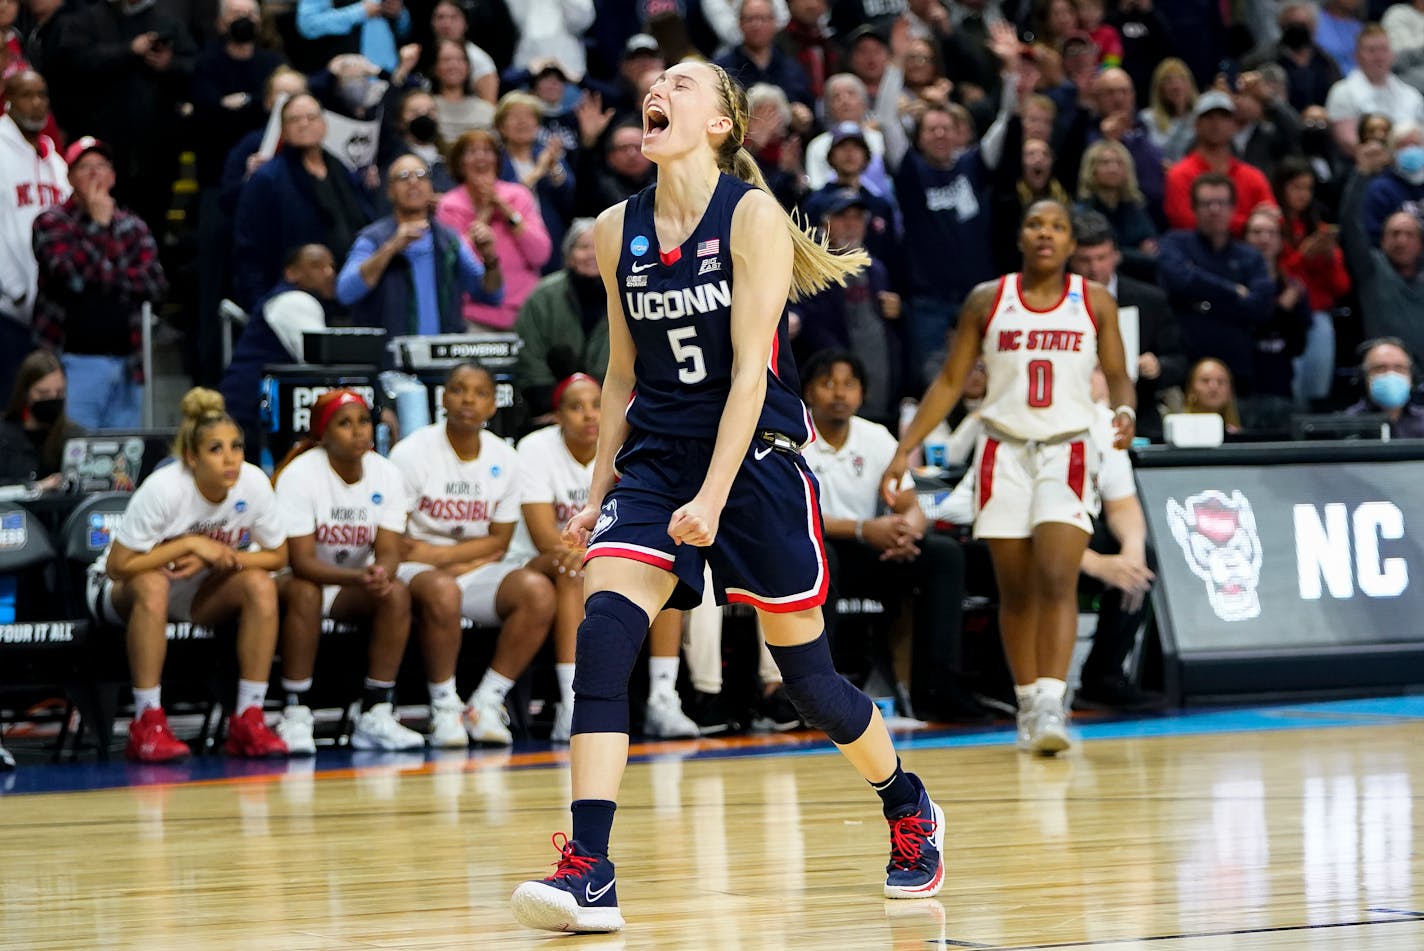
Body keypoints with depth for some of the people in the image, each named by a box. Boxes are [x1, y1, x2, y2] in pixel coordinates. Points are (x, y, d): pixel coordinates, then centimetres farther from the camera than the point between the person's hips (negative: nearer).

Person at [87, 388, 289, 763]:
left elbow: (277, 556, -7)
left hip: (196, 593, 4)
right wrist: (190, 544, -29)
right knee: (153, 585, -38)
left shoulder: (253, 483, -18)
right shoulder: (164, 489, -30)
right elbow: (118, 566, -28)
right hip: (119, 590, -4)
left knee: (261, 585, -23)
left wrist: (219, 558, -22)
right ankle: (147, 724, -33)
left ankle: (247, 720, -21)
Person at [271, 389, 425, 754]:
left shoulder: (387, 475, -6)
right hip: (305, 577, -4)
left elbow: (388, 550, -12)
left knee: (397, 593, -25)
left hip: (354, 583, 4)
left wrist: (381, 574, -38)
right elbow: (301, 560, -25)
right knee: (304, 592, -36)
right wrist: (358, 578, -42)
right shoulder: (300, 475, -19)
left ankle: (376, 715, -21)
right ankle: (295, 717, -30)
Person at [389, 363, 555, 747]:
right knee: (442, 592, -39)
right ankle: (444, 708, -23)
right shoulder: (413, 452, -7)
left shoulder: (504, 458, 5)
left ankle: (486, 703, -18)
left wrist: (437, 555, -12)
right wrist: (467, 559, -11)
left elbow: (499, 542, 4)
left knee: (537, 590, -25)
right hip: (417, 570, -4)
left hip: (476, 570, 4)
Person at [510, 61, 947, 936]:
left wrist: (711, 499, -22)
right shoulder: (616, 232, 5)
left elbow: (749, 370, -15)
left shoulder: (753, 216, -10)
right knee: (602, 630, -19)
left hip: (756, 460, -4)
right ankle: (589, 875, -22)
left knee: (807, 674, 6)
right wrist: (600, 493, 10)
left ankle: (909, 808, 34)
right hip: (654, 459, 4)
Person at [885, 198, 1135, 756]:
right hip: (1004, 452, 1)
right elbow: (950, 382, 7)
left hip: (1067, 453, -1)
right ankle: (1028, 704, 17)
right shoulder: (987, 301, 4)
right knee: (1016, 590, 4)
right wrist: (904, 450, 1)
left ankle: (1052, 705, -23)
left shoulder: (1095, 303, 3)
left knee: (1058, 580, -16)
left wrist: (1125, 410, -16)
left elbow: (1118, 376, 8)